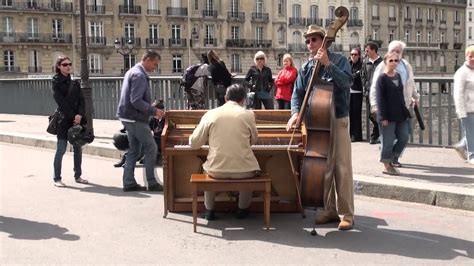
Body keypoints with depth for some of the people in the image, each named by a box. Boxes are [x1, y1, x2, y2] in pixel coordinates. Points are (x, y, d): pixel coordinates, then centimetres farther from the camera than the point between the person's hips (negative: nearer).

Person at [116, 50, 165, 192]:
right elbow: (136, 101, -25)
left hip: (129, 117, 10)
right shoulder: (139, 75, -18)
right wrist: (154, 111, -19)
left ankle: (129, 182, 17)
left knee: (133, 150, 15)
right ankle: (152, 183, 2)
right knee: (151, 148, -3)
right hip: (136, 118, -10)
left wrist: (151, 109, 17)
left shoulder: (132, 71, 15)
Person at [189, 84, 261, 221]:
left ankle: (209, 210, 36)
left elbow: (194, 143, 3)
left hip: (217, 170, 1)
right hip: (243, 170, -1)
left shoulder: (211, 114, -1)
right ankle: (242, 209, 36)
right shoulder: (248, 114, -2)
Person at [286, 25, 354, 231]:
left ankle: (346, 214, 0)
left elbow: (347, 82, -19)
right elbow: (297, 93, 4)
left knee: (342, 168, -6)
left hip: (338, 121, -5)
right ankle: (330, 210, 21)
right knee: (324, 167, 10)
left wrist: (328, 64, -25)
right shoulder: (306, 68, 10)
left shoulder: (339, 60, -3)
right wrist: (296, 112, -14)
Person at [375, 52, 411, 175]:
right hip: (388, 116, -7)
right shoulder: (382, 78, -9)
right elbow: (380, 99, -13)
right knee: (388, 141, 0)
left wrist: (405, 111, 15)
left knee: (404, 138, 7)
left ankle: (390, 160, 21)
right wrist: (383, 117, -17)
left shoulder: (398, 76, 13)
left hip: (400, 114, 7)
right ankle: (387, 165, 12)